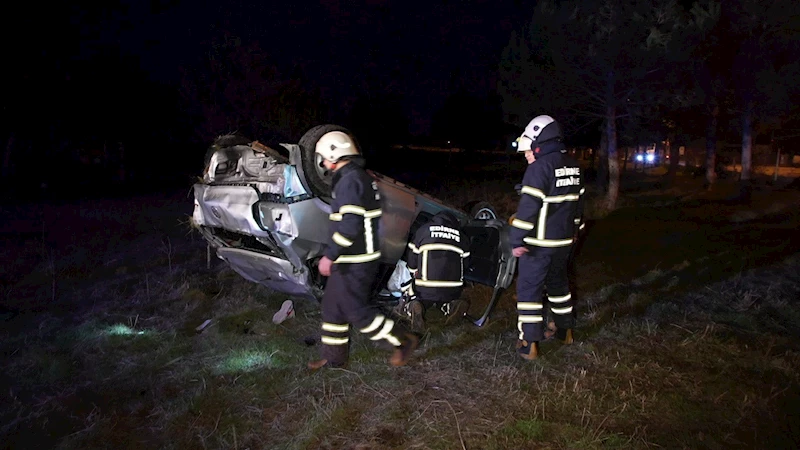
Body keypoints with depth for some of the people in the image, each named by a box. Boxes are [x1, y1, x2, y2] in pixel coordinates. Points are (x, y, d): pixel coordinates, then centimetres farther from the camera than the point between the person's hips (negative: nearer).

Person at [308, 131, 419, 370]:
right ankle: (333, 358, 27)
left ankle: (404, 340, 11)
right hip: (352, 259, 10)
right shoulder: (362, 177, 13)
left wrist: (329, 255, -22)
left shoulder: (350, 180, -19)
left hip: (353, 263, -10)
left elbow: (350, 224, -27)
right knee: (333, 306, 15)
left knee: (357, 310, -2)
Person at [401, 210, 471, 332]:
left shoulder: (423, 231, 8)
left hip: (424, 291, -2)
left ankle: (413, 307, -8)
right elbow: (464, 261, 16)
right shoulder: (463, 238, 11)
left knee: (407, 287, 26)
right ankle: (452, 305, -1)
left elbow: (412, 263, 12)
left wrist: (416, 275, 31)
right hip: (451, 293, 2)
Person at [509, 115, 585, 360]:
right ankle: (565, 329, 35)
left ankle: (529, 344, 2)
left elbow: (528, 207, -23)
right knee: (558, 282, 23)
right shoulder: (573, 166, 8)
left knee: (529, 289, 0)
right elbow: (578, 201, 18)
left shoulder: (539, 168, -18)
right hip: (564, 240, 8)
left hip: (539, 243, -8)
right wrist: (574, 229, 29)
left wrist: (516, 240, -20)